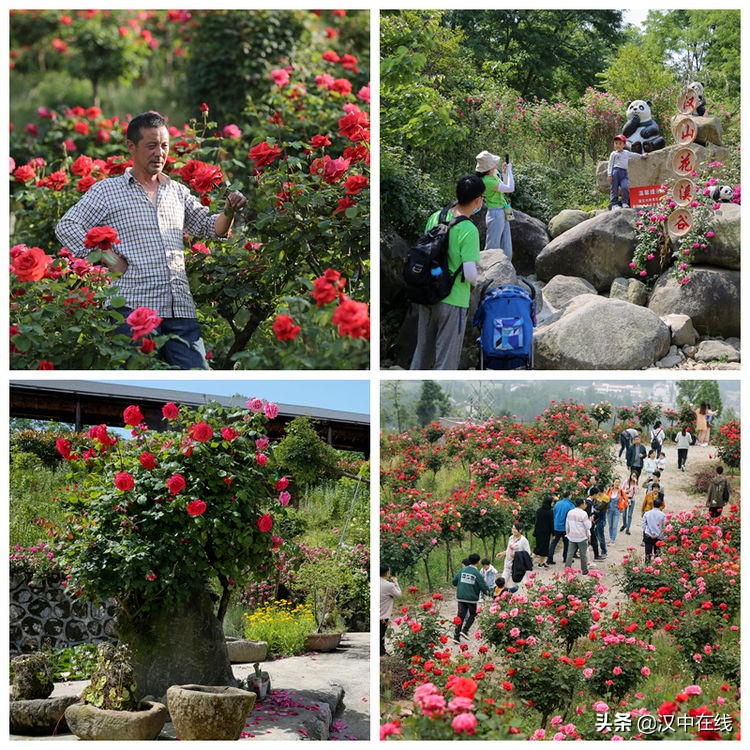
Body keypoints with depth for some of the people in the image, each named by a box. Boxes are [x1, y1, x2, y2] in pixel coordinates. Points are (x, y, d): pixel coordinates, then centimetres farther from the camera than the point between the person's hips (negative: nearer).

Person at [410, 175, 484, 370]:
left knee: (423, 350, 19)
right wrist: (474, 282, 1)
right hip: (453, 301, -6)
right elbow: (470, 273, -21)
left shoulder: (435, 217, 0)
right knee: (447, 358, 5)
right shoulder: (469, 230, -19)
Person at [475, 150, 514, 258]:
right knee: (492, 249, -5)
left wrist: (505, 172, 10)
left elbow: (504, 187, 23)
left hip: (503, 214, 9)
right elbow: (510, 188, -21)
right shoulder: (487, 181, -21)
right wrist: (509, 170, -11)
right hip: (495, 214, -9)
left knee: (506, 250, 11)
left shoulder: (494, 175, 7)